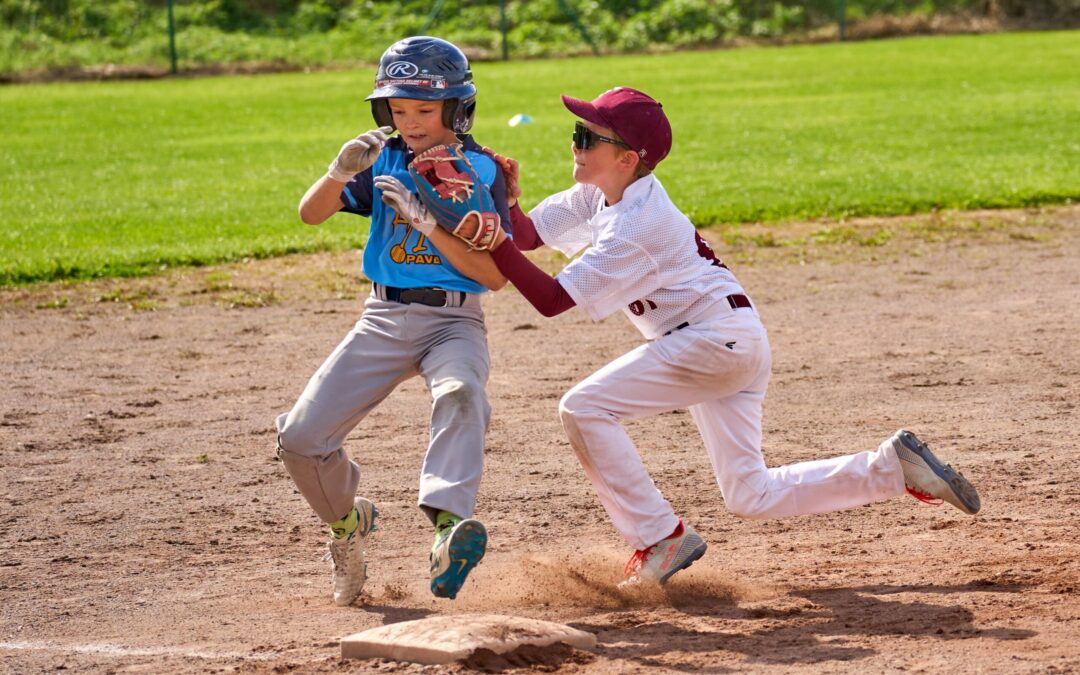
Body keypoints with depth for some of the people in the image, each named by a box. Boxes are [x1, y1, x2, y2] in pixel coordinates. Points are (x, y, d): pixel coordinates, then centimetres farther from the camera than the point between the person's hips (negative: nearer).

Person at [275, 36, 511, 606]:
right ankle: (348, 521, 25)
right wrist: (340, 171, -28)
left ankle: (449, 527, -55)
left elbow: (496, 275, -11)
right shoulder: (383, 160, 4)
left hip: (454, 319, -4)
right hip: (384, 318, 4)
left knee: (461, 394, -38)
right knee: (300, 439, -5)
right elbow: (310, 213, -8)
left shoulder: (481, 171, -5)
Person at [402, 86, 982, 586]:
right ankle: (893, 466, 10)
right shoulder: (602, 194, 6)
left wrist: (492, 239, -29)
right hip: (732, 345, 10)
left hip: (716, 337, -10)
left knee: (584, 408, -14)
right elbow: (527, 235, 9)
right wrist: (509, 204, -12)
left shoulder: (632, 228, -21)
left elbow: (551, 299, -23)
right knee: (752, 496, 10)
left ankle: (659, 538, -8)